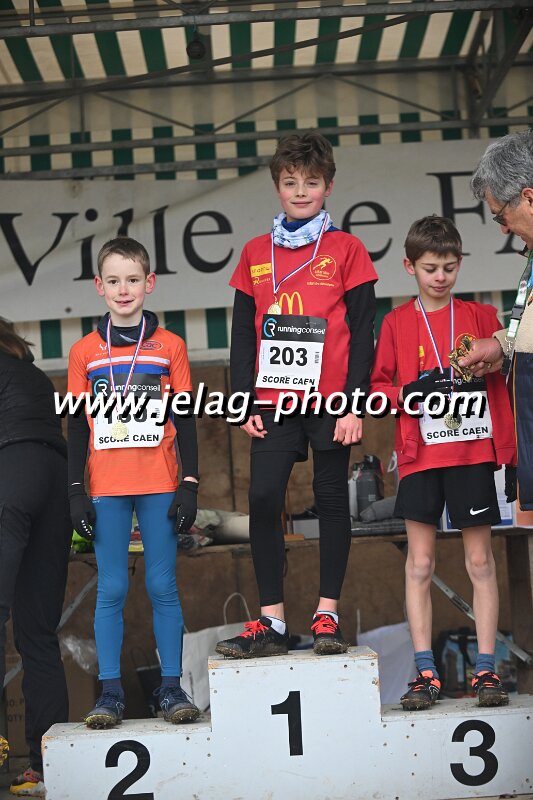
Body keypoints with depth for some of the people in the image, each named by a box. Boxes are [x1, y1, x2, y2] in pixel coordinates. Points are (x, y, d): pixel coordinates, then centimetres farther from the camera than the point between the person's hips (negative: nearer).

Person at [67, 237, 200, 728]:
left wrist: (189, 484, -2)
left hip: (159, 485, -1)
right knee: (111, 590, 2)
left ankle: (171, 687, 8)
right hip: (107, 489, 1)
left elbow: (186, 421, 5)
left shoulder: (169, 347, 5)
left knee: (163, 586, 2)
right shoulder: (85, 352, 7)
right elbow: (77, 426, 8)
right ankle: (110, 691, 7)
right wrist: (76, 491, 1)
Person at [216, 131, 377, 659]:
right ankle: (271, 622, 2)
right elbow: (243, 334, 12)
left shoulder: (346, 249, 3)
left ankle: (327, 615, 12)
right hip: (274, 401, 2)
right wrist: (245, 401, 3)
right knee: (263, 500, -5)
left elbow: (362, 331, -1)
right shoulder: (255, 254, 11)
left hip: (332, 399, -2)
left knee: (331, 500, 3)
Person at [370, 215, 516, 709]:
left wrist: (509, 453, 2)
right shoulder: (397, 323, 6)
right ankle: (425, 673, 6)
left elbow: (501, 381, 8)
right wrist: (412, 391, -14)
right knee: (420, 562, 1)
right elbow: (378, 386, 6)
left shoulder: (479, 316, 7)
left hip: (473, 451, 0)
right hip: (420, 454, 0)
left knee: (480, 559, 3)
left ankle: (485, 669, 8)